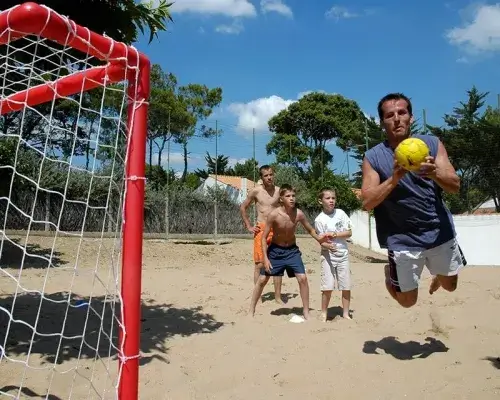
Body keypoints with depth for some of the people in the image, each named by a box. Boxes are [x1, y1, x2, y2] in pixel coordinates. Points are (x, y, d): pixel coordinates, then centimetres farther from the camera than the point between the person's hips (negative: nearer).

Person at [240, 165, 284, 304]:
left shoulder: (279, 191, 3)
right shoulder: (256, 191, -2)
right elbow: (243, 208, 6)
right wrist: (249, 226, 1)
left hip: (276, 230, 2)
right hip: (261, 230, -2)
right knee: (260, 264, -2)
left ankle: (278, 296, 12)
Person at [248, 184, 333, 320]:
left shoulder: (299, 214, -15)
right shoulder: (274, 214, -23)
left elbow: (310, 229, 3)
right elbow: (264, 237, -15)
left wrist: (319, 238, -18)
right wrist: (265, 258, -19)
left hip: (292, 250, 2)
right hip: (275, 249, -2)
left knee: (302, 278, -10)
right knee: (262, 279, 3)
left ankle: (306, 312, 6)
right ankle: (251, 310, 20)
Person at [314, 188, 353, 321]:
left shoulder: (341, 213, 0)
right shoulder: (319, 219, -8)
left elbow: (349, 233, 0)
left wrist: (336, 235, -15)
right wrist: (327, 245, -29)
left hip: (343, 254, 3)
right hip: (328, 255, -3)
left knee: (346, 286, 5)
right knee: (328, 287, -7)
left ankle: (346, 313, 20)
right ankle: (324, 314, 10)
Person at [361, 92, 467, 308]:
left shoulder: (432, 143, -4)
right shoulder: (373, 157, -9)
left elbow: (455, 186, -8)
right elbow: (367, 202, -15)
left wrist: (435, 174, -30)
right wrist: (394, 179, -31)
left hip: (440, 232, 3)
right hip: (402, 240, -2)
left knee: (450, 286, 20)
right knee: (408, 301, 6)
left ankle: (437, 275, 55)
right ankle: (390, 273, 37)